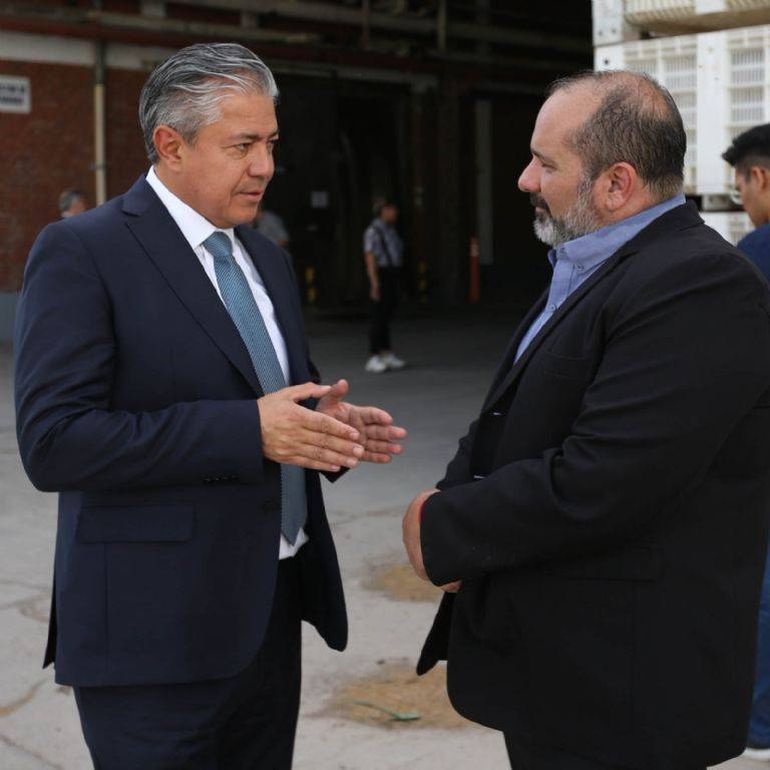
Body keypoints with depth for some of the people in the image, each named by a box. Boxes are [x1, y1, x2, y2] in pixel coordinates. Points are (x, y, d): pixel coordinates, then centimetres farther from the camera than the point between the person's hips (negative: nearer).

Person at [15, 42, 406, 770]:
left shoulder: (264, 257, 13)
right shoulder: (81, 252, -11)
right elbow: (53, 441, -20)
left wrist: (326, 421, -3)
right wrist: (248, 429, -24)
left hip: (270, 610, 7)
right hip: (156, 628, -7)